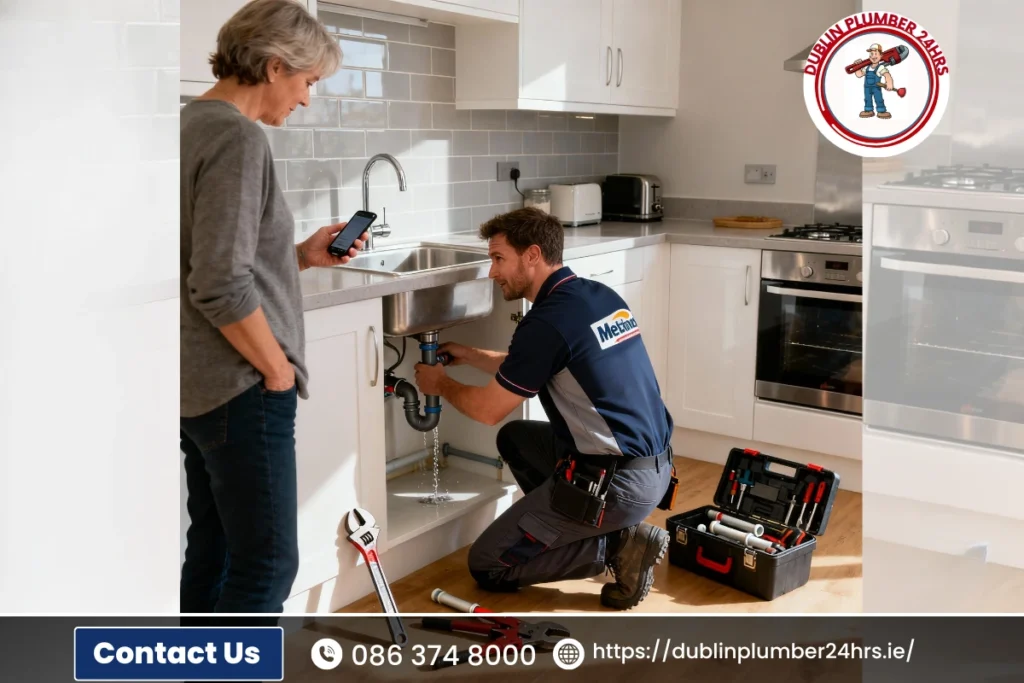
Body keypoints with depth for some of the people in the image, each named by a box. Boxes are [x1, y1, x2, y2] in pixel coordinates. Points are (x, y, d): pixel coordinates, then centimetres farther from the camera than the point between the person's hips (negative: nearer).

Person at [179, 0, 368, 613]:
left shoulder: (194, 124, 12)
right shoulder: (237, 137, -17)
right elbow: (221, 288, -23)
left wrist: (304, 256, 9)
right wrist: (279, 371, -12)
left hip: (200, 383, 10)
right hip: (240, 389, -10)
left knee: (213, 546, 18)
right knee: (267, 563, -1)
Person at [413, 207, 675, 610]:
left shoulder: (548, 321, -19)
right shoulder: (600, 296, 8)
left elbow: (488, 409, -6)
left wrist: (440, 385, 12)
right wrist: (470, 356, 25)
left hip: (617, 484, -9)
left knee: (487, 567, 5)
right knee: (515, 439, 27)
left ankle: (617, 546, -3)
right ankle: (575, 527, 17)